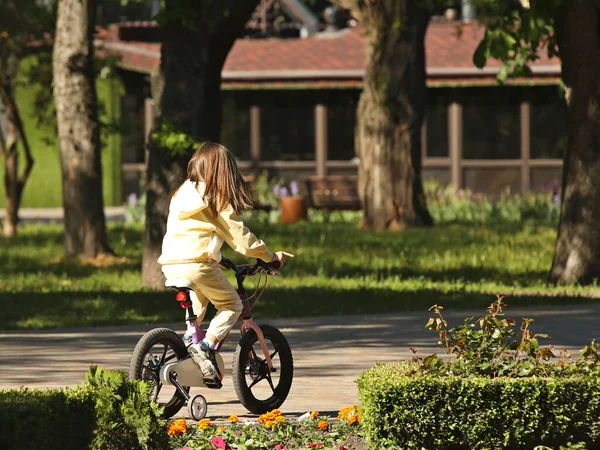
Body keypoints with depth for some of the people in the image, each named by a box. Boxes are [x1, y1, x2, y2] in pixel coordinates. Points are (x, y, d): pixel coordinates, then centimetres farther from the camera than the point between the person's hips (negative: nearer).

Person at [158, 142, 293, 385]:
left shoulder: (183, 192, 19)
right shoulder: (216, 199, -2)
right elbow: (237, 233, -1)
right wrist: (269, 256, 9)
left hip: (170, 264, 7)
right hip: (197, 262, -7)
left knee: (198, 306, 29)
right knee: (231, 305, 7)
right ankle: (207, 347, -13)